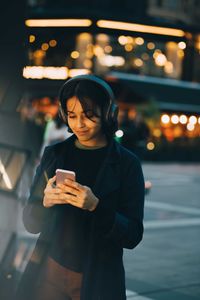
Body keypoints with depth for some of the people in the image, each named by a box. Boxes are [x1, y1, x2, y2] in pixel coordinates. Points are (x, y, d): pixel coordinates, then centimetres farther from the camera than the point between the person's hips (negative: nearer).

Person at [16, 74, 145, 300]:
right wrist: (45, 201, -17)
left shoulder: (127, 164, -6)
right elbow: (31, 223, 4)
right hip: (48, 275, 2)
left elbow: (133, 236, -9)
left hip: (97, 282, -2)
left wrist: (96, 207, -25)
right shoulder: (53, 154, 3)